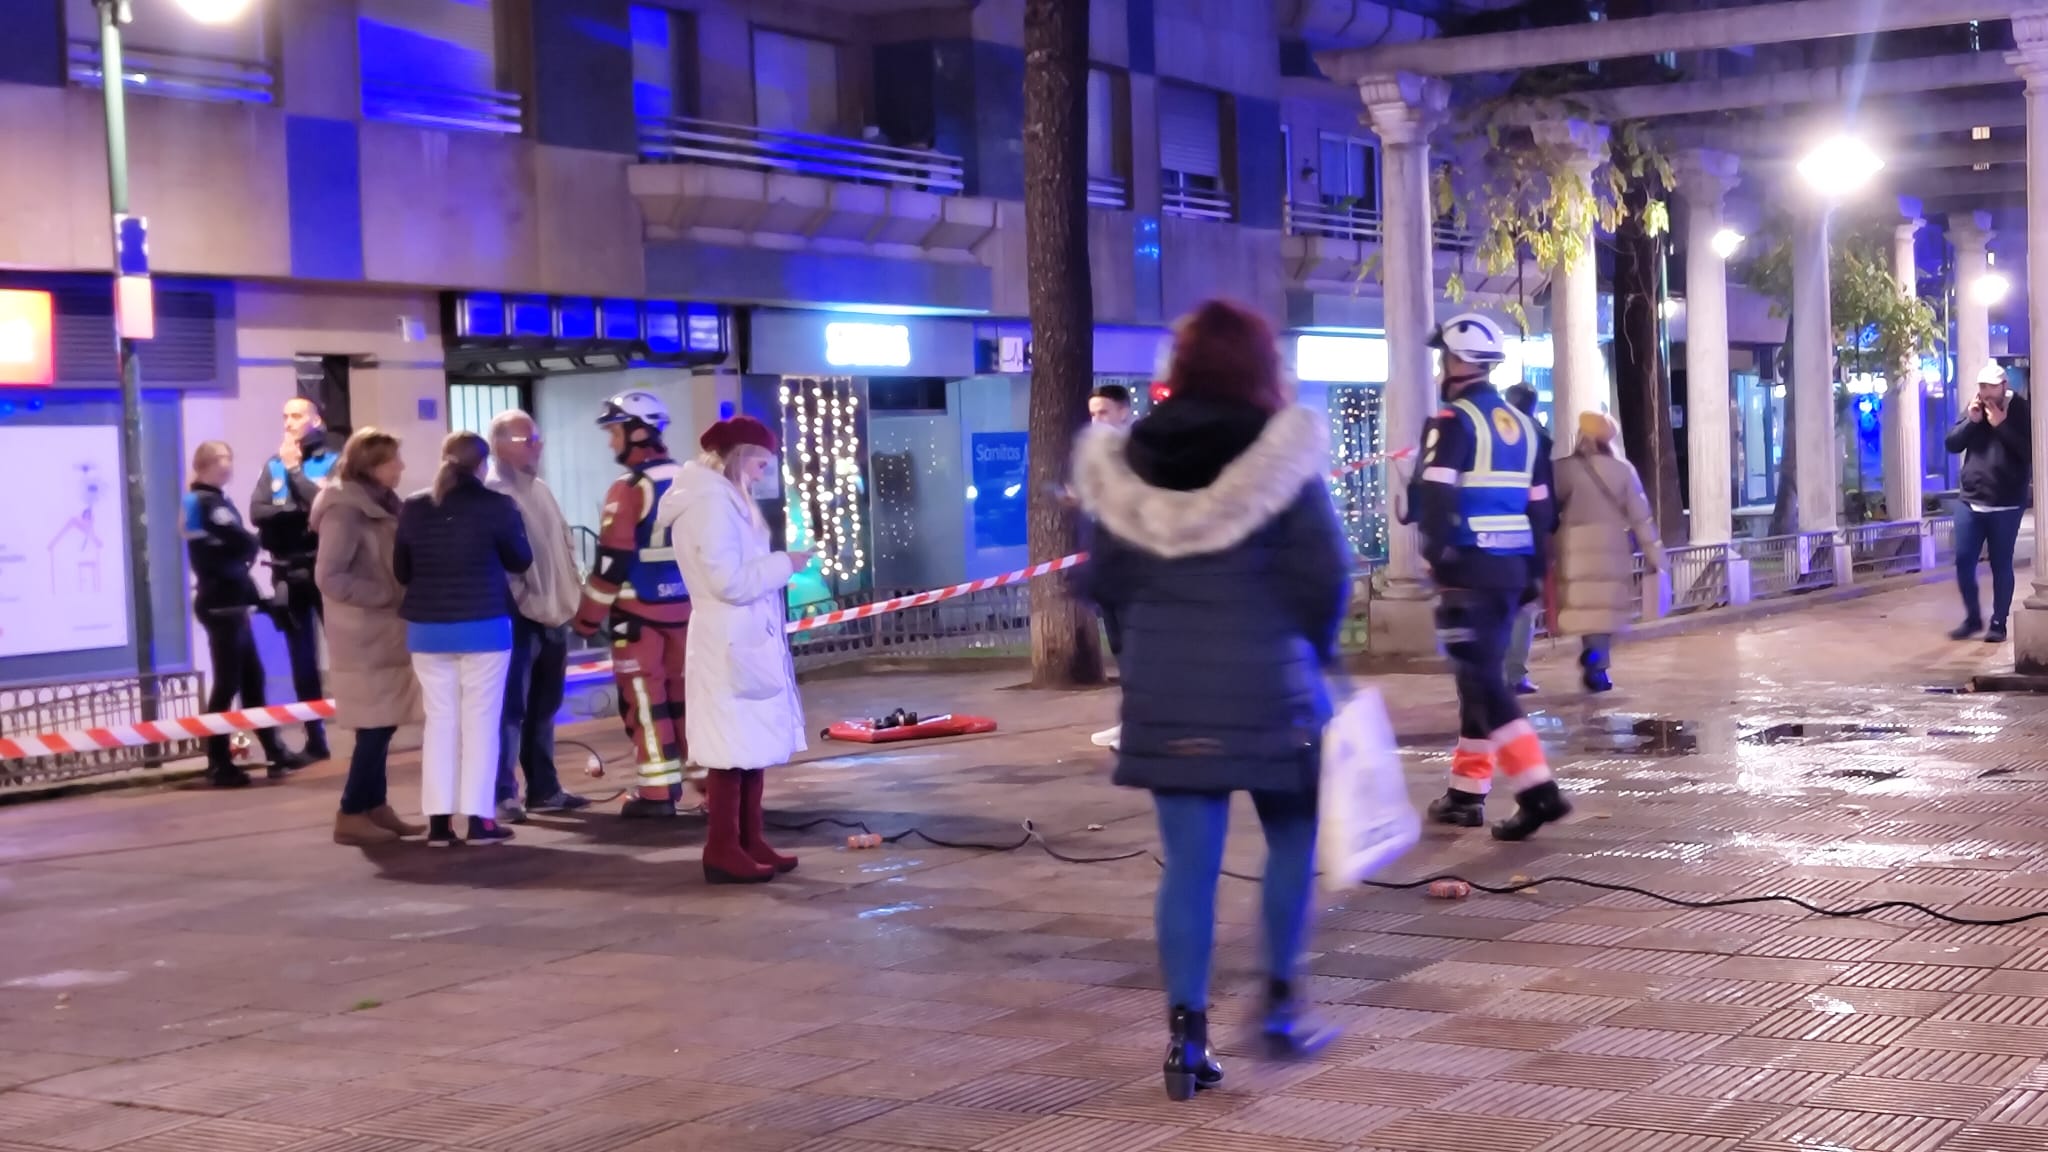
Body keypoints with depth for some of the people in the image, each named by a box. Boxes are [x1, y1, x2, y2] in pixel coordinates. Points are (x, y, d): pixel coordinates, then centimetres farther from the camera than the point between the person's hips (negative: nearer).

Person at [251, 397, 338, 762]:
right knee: (302, 659, 6)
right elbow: (258, 512, -1)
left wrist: (295, 469, -10)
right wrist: (302, 515, -11)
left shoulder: (333, 463, 0)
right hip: (287, 573, 4)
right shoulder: (273, 466, 10)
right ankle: (315, 738, 11)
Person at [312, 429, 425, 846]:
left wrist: (405, 595, 3)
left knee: (381, 724, 10)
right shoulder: (345, 510, -15)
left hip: (384, 631, 8)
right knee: (374, 725, -7)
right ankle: (352, 814, 0)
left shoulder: (381, 504, 12)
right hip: (364, 635, -8)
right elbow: (328, 577, -21)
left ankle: (375, 807, 16)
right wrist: (388, 596, -18)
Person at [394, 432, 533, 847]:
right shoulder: (497, 505, -9)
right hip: (483, 626, -3)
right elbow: (520, 560, 4)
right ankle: (480, 818, 2)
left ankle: (439, 820, 6)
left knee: (440, 719, 8)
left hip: (427, 629, 3)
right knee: (480, 719, 3)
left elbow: (401, 571, 9)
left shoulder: (413, 509, 1)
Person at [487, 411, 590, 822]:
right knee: (513, 706, -7)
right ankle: (503, 794, -4)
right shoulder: (493, 494, -11)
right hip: (519, 616, -9)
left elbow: (563, 544, 21)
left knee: (544, 706, 15)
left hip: (552, 614, 9)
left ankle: (544, 788, 23)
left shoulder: (540, 490, 17)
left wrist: (571, 595, 11)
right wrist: (527, 602, -22)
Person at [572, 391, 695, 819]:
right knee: (687, 695, 13)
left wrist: (587, 616, -6)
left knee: (645, 702, 0)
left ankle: (658, 792, 0)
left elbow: (613, 562, -15)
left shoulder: (628, 490, -15)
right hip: (684, 608, 7)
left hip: (637, 613, -7)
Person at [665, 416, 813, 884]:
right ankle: (723, 849, -3)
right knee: (731, 748, -7)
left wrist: (777, 567, 6)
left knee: (752, 744, 12)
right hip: (730, 643, -10)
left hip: (749, 638, 10)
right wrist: (786, 564, -11)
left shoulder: (725, 498, 18)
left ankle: (749, 841, 18)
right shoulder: (710, 502, -15)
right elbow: (729, 581, -20)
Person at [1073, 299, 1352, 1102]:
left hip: (1162, 691, 3)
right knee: (1292, 841, 17)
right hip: (1268, 684, -3)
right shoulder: (1281, 456, -9)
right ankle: (1280, 1004, 19)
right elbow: (1324, 575, -11)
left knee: (1188, 862, 6)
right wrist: (1314, 644, 6)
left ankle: (1186, 1034, 5)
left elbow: (1102, 582, 5)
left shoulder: (1126, 462, 2)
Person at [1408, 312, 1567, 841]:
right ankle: (1466, 792, 19)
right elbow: (1539, 506, 18)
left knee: (1481, 682, -8)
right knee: (1484, 675, 15)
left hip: (1469, 568, -8)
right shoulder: (1522, 425, 16)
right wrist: (1535, 571, 21)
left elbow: (1435, 499, -19)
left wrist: (1438, 556, -18)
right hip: (1511, 568, 8)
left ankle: (1537, 789, -19)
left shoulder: (1452, 421, -8)